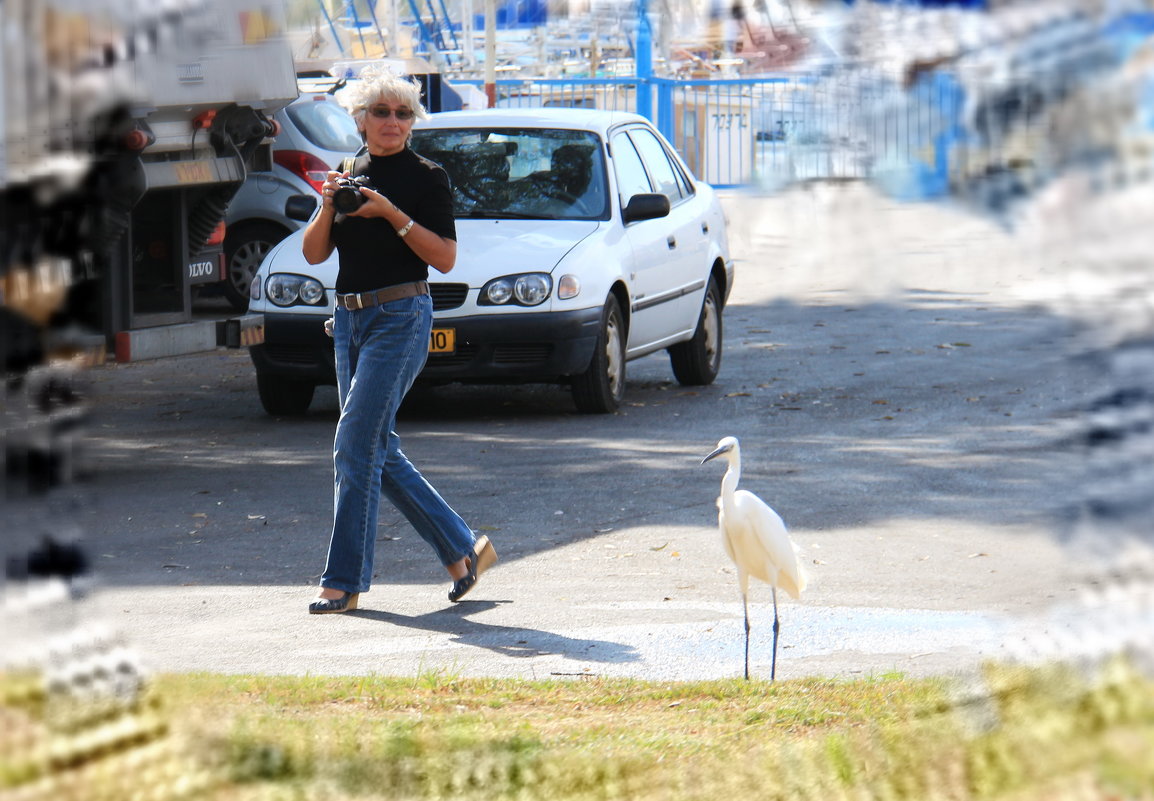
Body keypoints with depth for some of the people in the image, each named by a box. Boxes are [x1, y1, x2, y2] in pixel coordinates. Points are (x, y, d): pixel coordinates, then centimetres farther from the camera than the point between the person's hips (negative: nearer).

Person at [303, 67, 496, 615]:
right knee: (378, 451, 9)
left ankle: (344, 581, -6)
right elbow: (313, 253, 8)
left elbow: (445, 258, -10)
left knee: (355, 447, -11)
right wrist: (329, 205, -10)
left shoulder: (426, 178, -3)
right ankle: (463, 549, 20)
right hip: (350, 318, 7)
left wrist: (392, 213, -18)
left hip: (400, 318, -7)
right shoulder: (350, 175, 13)